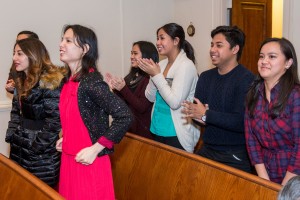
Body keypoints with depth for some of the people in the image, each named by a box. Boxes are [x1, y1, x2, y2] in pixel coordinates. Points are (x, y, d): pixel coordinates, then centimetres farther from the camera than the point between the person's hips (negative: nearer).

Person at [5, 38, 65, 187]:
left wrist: (38, 147, -17)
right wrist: (11, 135, 5)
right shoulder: (21, 81, 12)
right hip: (19, 150, 8)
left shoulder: (50, 81, -15)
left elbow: (55, 120, -19)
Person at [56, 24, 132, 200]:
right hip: (69, 159, 8)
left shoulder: (92, 82, -19)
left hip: (88, 162, -8)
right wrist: (65, 139, 7)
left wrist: (95, 149, -21)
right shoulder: (69, 81, 6)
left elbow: (125, 117, -24)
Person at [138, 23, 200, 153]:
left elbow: (175, 102, -23)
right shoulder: (161, 64, 5)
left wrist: (157, 75, -18)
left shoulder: (186, 65, -16)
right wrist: (152, 75, -9)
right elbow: (151, 98, 7)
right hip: (158, 130, 7)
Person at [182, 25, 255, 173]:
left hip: (235, 156, -6)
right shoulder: (205, 77, 8)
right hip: (207, 149, 6)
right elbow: (195, 110, 6)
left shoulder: (246, 79, -15)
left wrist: (206, 115, -21)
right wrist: (198, 116, -17)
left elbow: (243, 122, -23)